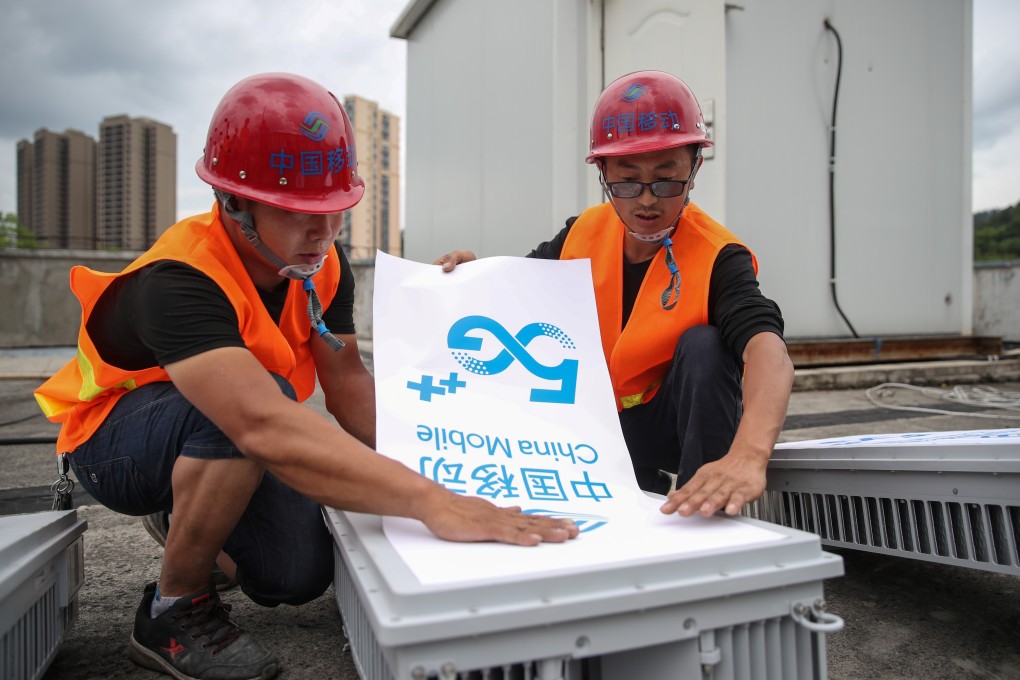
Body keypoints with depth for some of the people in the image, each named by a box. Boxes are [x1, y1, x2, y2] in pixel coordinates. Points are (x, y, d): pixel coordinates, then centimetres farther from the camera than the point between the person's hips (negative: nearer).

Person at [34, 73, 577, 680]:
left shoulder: (321, 264, -12)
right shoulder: (180, 282, -37)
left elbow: (348, 380, -14)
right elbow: (267, 427, -52)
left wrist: (413, 468, -29)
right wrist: (430, 501, -57)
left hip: (220, 444, 6)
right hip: (112, 435, -6)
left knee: (299, 575, -8)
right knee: (249, 402, -37)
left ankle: (185, 514, 25)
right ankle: (174, 610, -12)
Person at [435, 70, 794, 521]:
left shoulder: (717, 258, -21)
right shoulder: (583, 233, -7)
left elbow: (768, 352, -39)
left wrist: (747, 455, -58)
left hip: (665, 427, -3)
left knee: (705, 346, -30)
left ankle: (706, 514, -19)